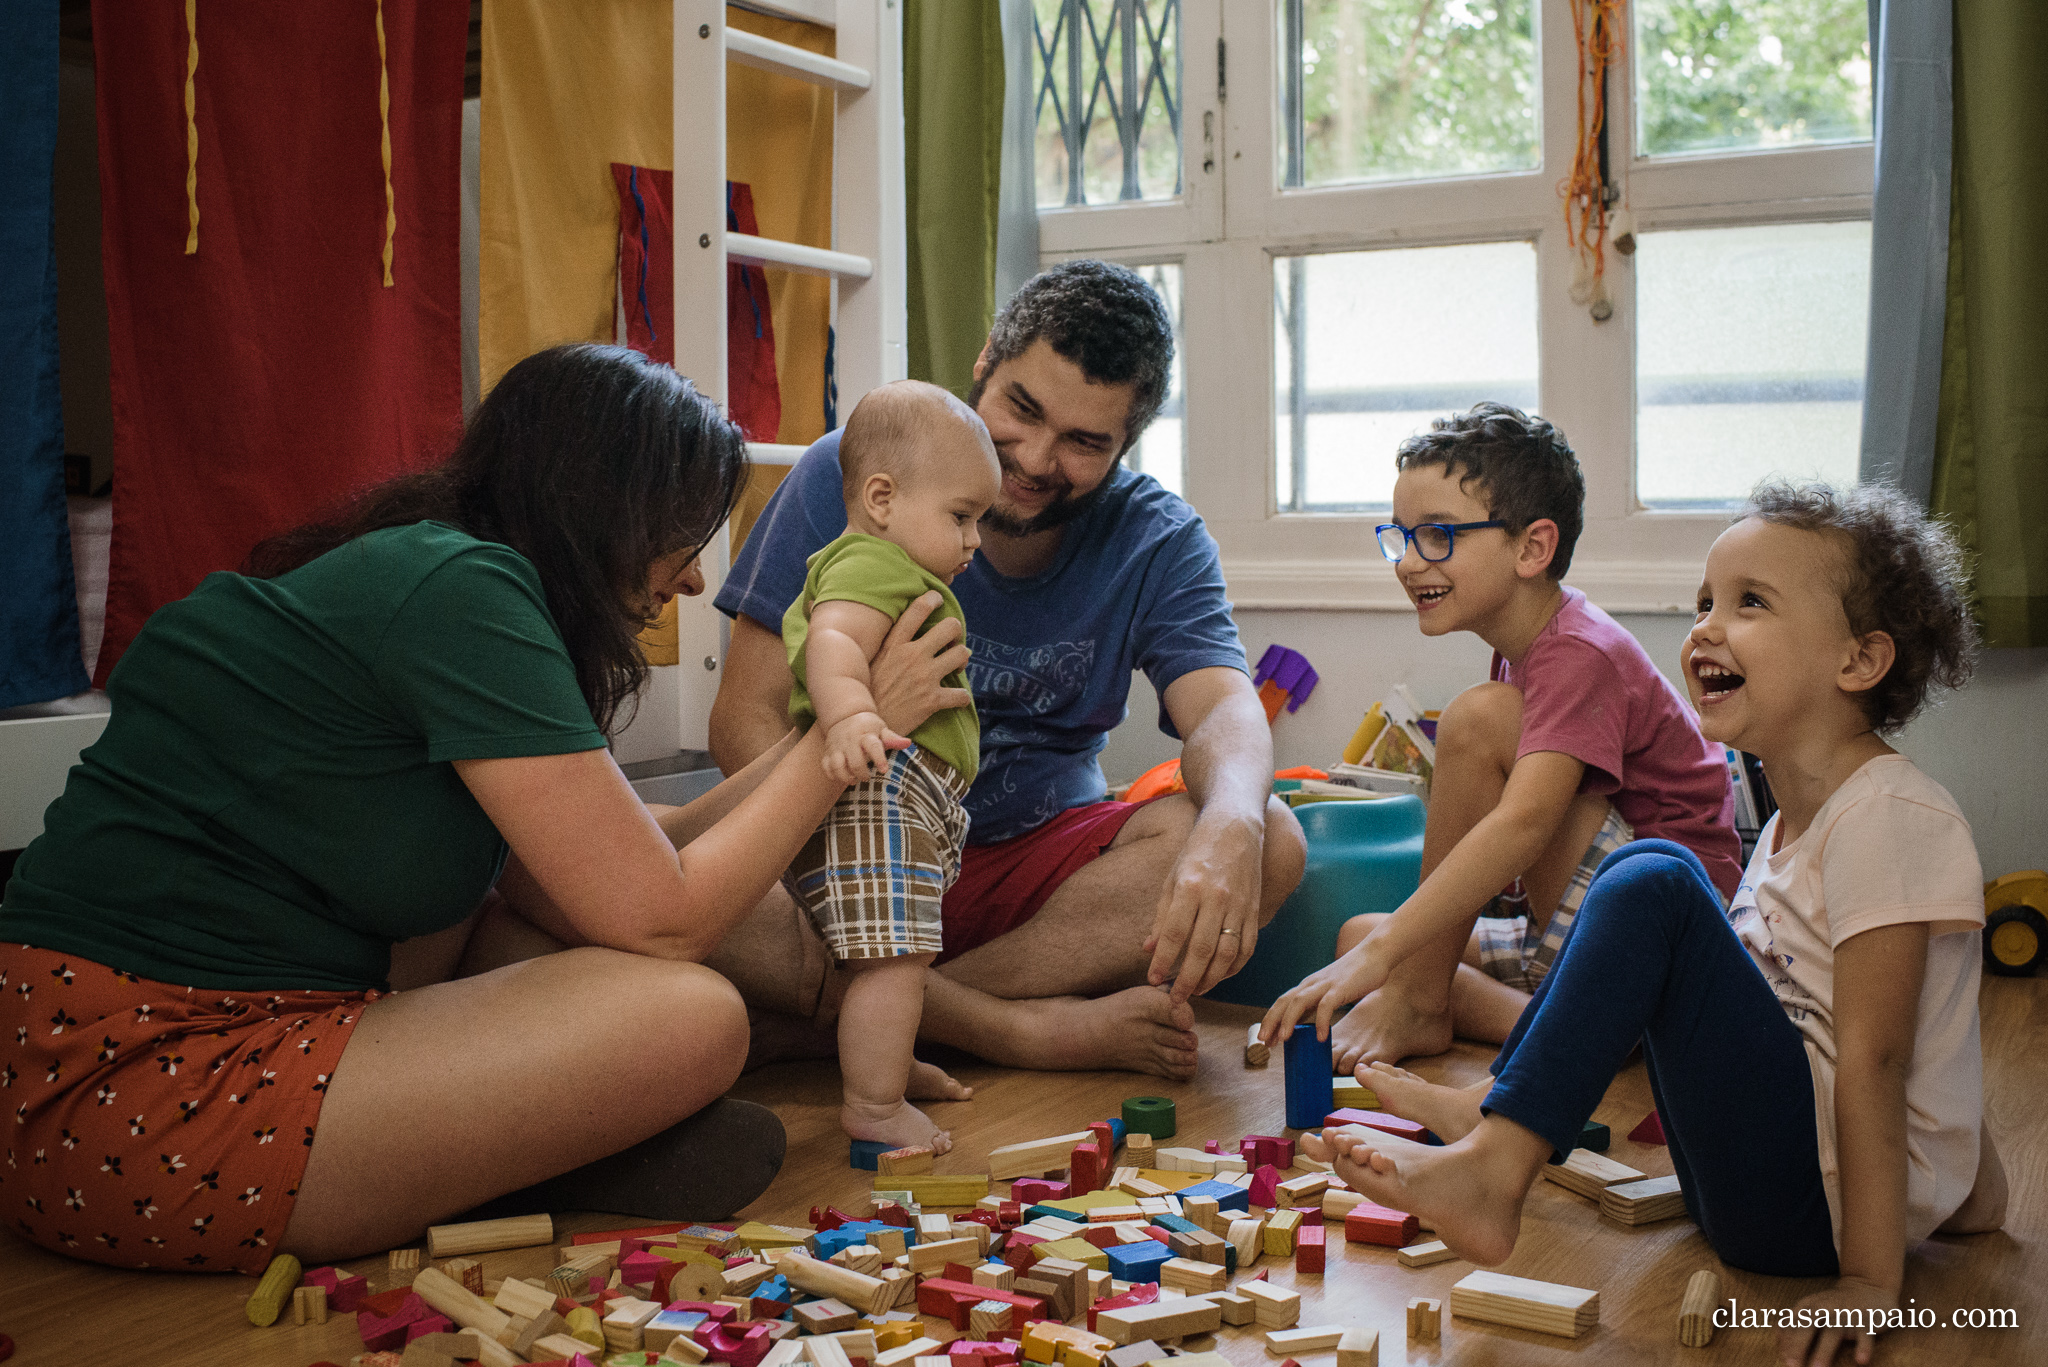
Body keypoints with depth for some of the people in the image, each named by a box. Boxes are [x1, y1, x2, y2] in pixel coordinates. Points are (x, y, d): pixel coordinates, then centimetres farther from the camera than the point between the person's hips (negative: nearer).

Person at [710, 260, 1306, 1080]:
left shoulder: (1157, 541, -1)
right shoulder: (849, 476, -8)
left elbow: (1225, 708, -16)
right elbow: (746, 718, -11)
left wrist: (1230, 826, -42)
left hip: (1040, 852, 2)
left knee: (1268, 843, -25)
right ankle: (1032, 1029, -25)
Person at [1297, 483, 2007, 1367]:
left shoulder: (1892, 818, -16)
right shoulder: (1792, 824, 11)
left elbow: (1873, 1058, -21)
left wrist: (1869, 1282, -21)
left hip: (1824, 1206, -9)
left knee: (1653, 885, -22)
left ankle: (1494, 1170, -23)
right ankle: (1506, 1119, 9)